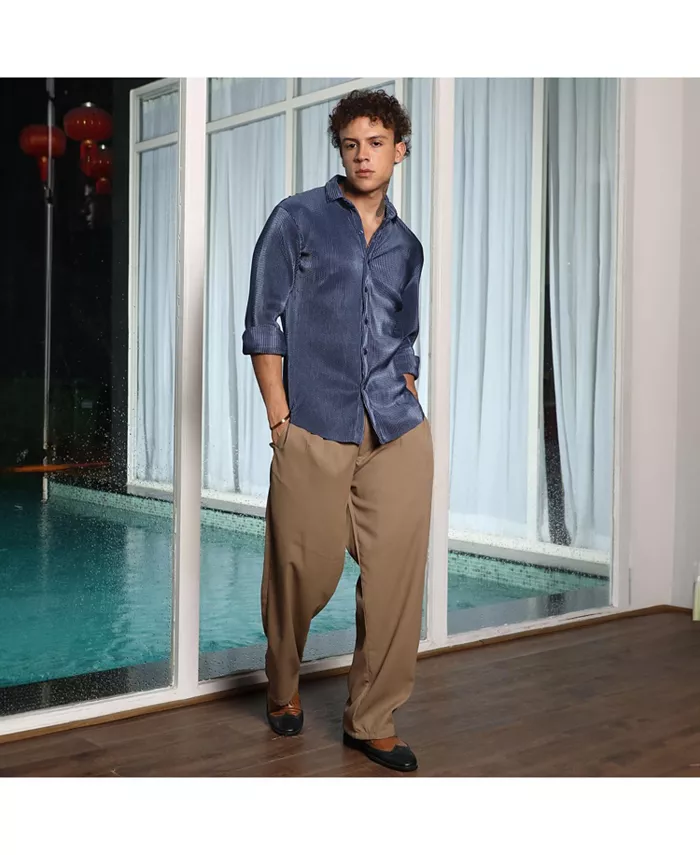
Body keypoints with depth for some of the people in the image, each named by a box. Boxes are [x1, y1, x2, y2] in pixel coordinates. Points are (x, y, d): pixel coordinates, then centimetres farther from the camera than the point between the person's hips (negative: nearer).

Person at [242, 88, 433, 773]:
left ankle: (371, 720, 17)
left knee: (396, 578, 1)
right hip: (314, 432, -3)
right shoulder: (297, 219, 5)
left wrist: (409, 405, 11)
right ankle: (283, 682, 32)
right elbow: (263, 321, 0)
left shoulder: (406, 245, 18)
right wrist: (280, 419, -6)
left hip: (398, 434, 4)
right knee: (304, 573, 3)